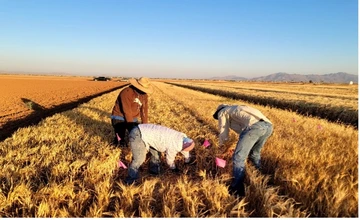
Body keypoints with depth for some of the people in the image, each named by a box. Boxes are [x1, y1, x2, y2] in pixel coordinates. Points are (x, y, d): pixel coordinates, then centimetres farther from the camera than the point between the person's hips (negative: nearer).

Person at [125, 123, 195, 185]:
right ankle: (130, 180, 5)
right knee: (139, 159, -10)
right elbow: (169, 160, -1)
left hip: (143, 131, 9)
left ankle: (154, 169, 35)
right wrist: (174, 168, 19)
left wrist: (187, 161, 44)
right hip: (137, 135, -9)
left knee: (155, 151, 17)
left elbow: (184, 149, 28)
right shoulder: (173, 147, -19)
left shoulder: (182, 136, 7)